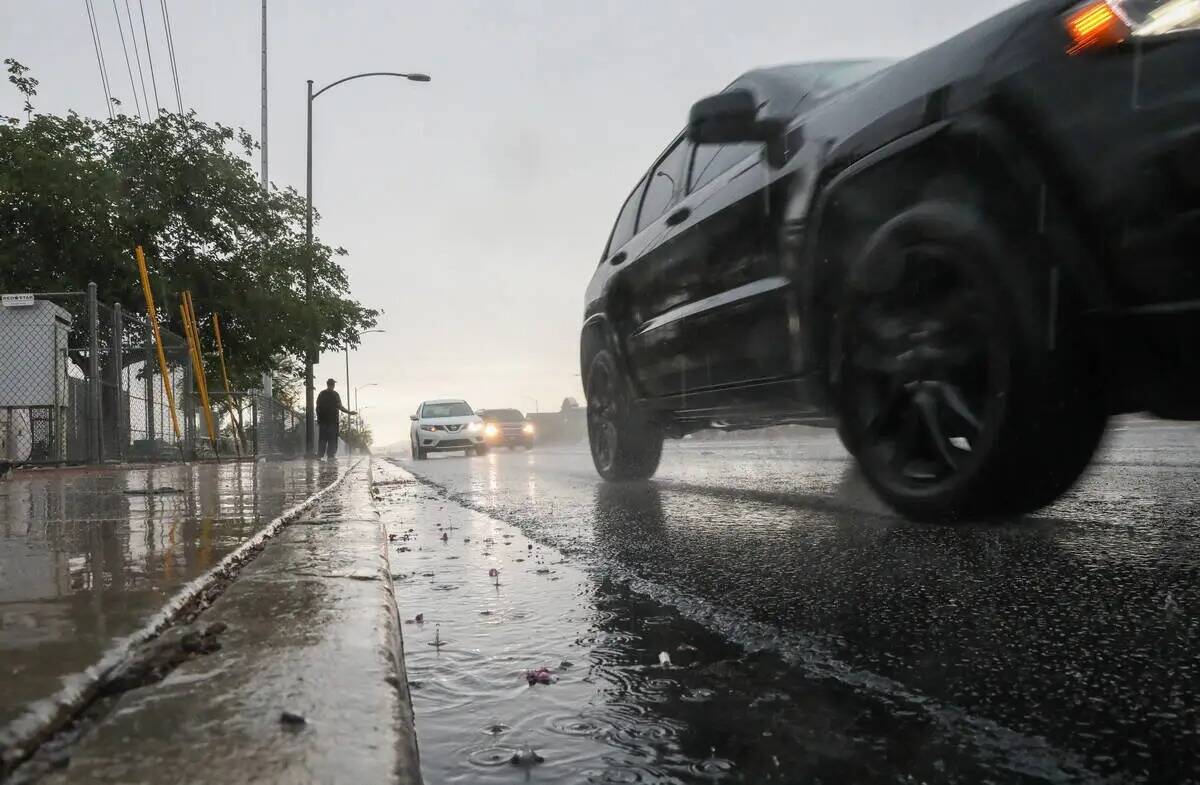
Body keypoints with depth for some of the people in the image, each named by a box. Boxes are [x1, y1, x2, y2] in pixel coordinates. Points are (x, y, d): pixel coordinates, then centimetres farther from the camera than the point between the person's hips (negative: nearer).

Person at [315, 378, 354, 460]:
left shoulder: (321, 394, 7)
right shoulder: (335, 394, -6)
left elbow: (317, 407, 7)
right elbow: (340, 407, -9)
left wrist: (318, 418, 14)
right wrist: (349, 412, 2)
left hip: (322, 420, 4)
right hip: (332, 420, -4)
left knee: (322, 438, 8)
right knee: (332, 439, 0)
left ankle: (320, 455, 5)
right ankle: (330, 455, -4)